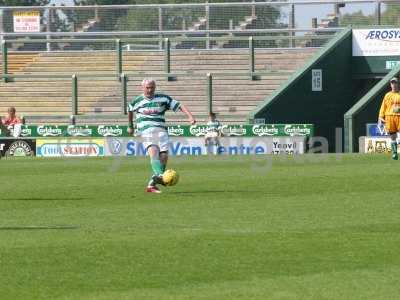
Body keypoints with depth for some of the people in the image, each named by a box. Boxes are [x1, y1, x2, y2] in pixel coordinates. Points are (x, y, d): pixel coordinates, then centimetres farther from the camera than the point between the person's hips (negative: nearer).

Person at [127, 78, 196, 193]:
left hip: (161, 130, 2)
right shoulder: (137, 101, 13)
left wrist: (190, 116, -8)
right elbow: (130, 110, 34)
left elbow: (179, 106, 6)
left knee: (164, 155, -12)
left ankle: (152, 184, -2)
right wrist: (130, 126, 41)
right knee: (153, 151, -27)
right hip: (146, 131, -2)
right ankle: (160, 175, -49)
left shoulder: (163, 99, 11)